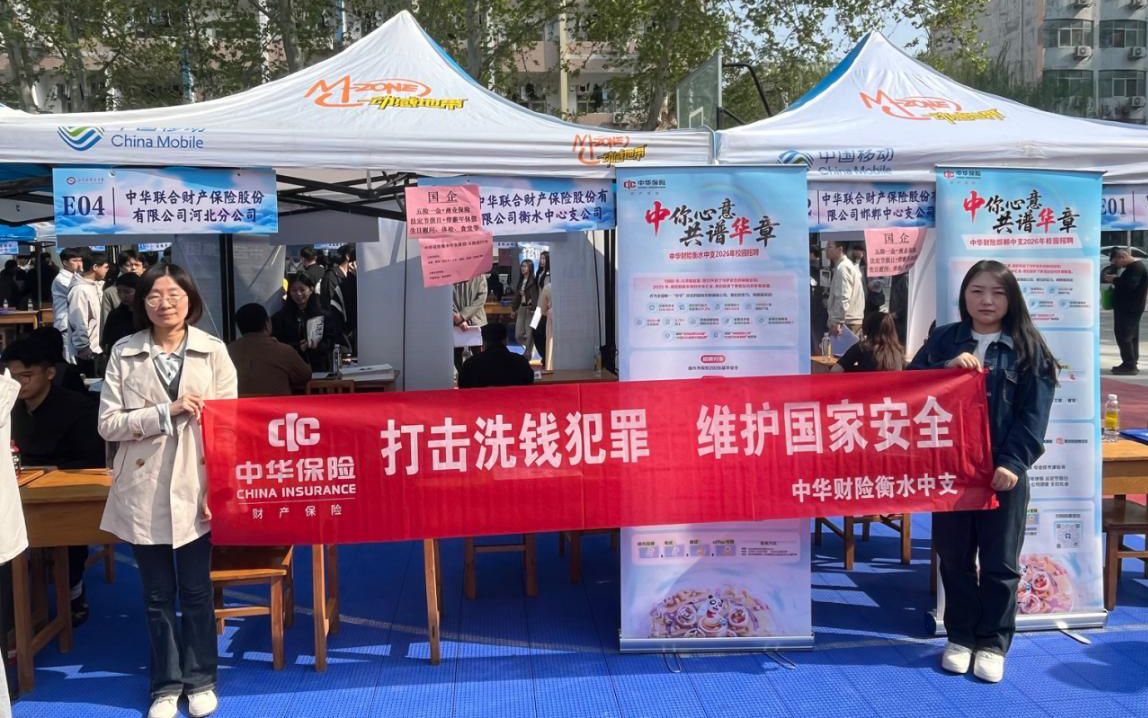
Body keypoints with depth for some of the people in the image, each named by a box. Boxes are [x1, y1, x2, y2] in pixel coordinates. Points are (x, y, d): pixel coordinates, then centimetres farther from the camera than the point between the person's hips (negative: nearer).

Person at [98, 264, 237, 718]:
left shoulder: (213, 351, -3)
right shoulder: (124, 354, -1)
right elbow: (108, 424, -4)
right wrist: (167, 411, -18)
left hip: (195, 489, -1)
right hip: (143, 492, 1)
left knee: (196, 590, 9)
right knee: (157, 594, 12)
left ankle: (201, 680, 27)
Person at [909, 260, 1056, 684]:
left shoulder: (1027, 348, 0)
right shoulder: (943, 340, 6)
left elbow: (1033, 415, -5)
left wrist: (1013, 462, -14)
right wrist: (947, 368, -17)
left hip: (1004, 469, -2)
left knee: (1000, 562, 6)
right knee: (954, 557, 11)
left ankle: (993, 643, 20)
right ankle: (960, 637, 25)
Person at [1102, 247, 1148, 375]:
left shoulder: (1136, 267, -17)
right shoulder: (1134, 266, 16)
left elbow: (1130, 285, -29)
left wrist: (1114, 280, -17)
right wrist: (1116, 279, 6)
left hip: (1129, 309, -11)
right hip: (1128, 308, 11)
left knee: (1123, 336, -10)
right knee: (1131, 336, 14)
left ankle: (1129, 365, -9)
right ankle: (1132, 364, 21)